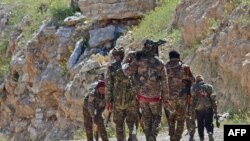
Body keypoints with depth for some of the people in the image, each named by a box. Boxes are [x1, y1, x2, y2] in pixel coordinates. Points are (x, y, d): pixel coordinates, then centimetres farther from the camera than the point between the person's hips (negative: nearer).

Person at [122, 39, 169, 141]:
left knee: (146, 117, 16)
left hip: (142, 94, 0)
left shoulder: (138, 60, -9)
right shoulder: (159, 63, -5)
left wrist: (125, 62, 2)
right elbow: (164, 81, -2)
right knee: (156, 117, 14)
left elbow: (127, 71, -15)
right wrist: (165, 97, 7)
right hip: (155, 95, 0)